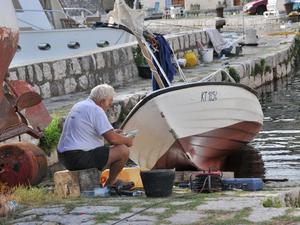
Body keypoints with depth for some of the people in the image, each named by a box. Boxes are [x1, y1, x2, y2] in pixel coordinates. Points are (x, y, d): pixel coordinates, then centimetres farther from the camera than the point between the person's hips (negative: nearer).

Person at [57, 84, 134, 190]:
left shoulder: (78, 106, 17)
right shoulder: (96, 110, -13)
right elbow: (112, 139, -17)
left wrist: (111, 132, 34)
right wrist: (127, 140, 4)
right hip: (79, 159, -11)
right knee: (123, 150, -9)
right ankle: (110, 183, 12)